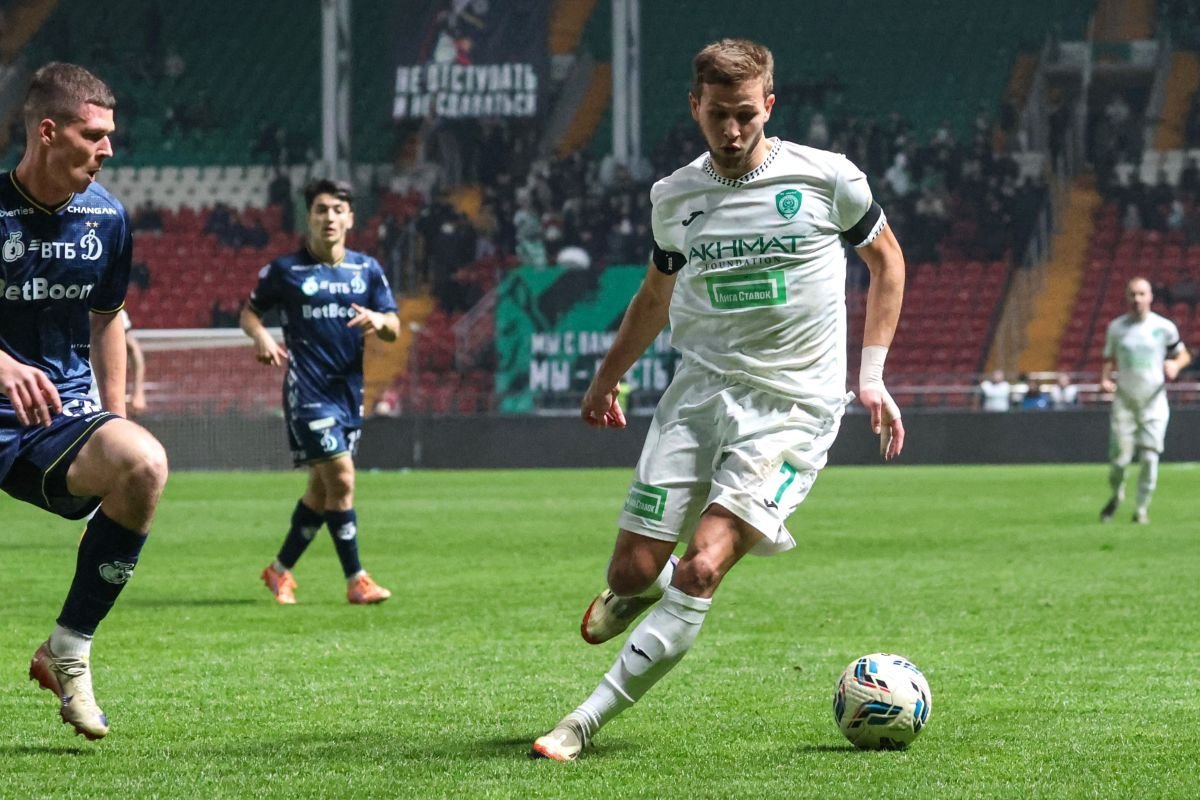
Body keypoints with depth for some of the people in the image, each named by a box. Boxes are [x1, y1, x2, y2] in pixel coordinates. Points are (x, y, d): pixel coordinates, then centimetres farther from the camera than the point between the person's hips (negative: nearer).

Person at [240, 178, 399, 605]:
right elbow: (249, 312, 8)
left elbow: (393, 328, 6)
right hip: (308, 389, -5)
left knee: (322, 489, 10)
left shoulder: (367, 269, 8)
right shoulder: (285, 269, -2)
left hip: (350, 389, 5)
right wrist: (261, 335, -14)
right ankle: (356, 580, -7)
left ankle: (280, 570, 26)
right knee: (341, 479, -14)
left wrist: (379, 321, -17)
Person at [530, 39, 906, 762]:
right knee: (633, 572, -2)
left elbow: (886, 257, 11)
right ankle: (636, 594, 39)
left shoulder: (827, 179, -5)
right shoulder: (674, 198, 4)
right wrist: (608, 378, 31)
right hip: (699, 390, 4)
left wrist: (872, 375, 5)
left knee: (700, 569, -19)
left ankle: (587, 722, -14)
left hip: (791, 407, -4)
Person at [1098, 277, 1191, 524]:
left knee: (1149, 457, -7)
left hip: (1154, 402, -1)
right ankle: (1116, 496, 27)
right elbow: (1109, 360, 14)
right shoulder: (1116, 327, 4)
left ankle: (1142, 508, 7)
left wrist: (1175, 365, -11)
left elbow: (1184, 355, 11)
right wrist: (1105, 379, -6)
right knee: (1119, 458, -3)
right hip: (1124, 402, 1)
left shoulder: (1164, 327, 0)